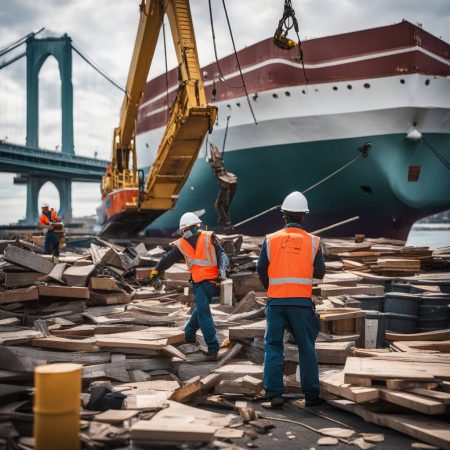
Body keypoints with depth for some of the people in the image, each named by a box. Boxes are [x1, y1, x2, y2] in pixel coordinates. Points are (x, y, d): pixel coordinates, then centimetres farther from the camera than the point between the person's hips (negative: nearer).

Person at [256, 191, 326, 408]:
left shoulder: (271, 239, 0)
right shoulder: (313, 241, 0)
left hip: (276, 301, 0)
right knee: (306, 348, 9)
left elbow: (261, 270, 4)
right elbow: (320, 273, 4)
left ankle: (274, 395, 3)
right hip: (302, 301, 0)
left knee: (273, 347, 7)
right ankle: (311, 394, 13)